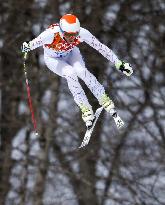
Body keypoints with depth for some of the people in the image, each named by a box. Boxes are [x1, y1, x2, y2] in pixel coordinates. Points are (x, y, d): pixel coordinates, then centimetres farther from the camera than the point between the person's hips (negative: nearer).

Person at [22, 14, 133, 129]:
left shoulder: (82, 33, -32)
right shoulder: (51, 34, -38)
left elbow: (101, 47, -25)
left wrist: (119, 64, -23)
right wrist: (28, 47, -59)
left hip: (71, 54, 1)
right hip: (53, 59, -1)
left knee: (81, 71, -28)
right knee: (70, 74, -29)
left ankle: (106, 103, -21)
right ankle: (86, 110, -22)